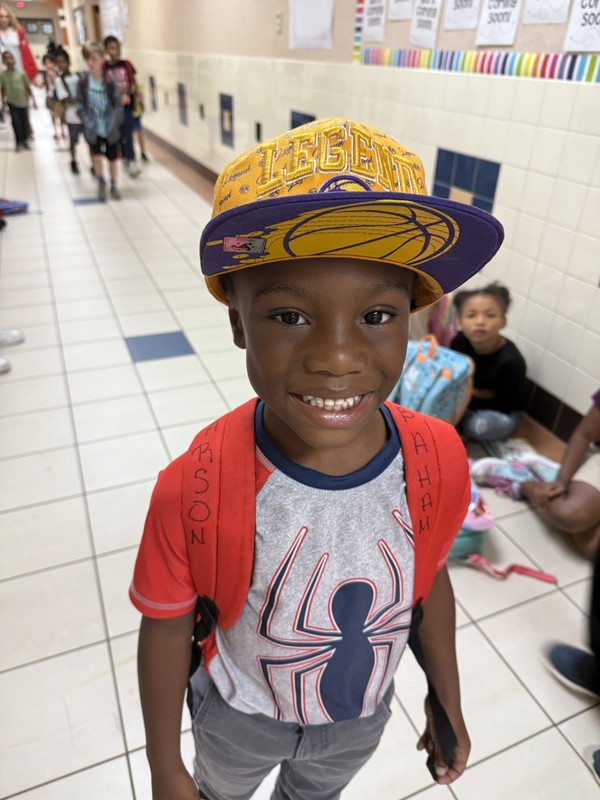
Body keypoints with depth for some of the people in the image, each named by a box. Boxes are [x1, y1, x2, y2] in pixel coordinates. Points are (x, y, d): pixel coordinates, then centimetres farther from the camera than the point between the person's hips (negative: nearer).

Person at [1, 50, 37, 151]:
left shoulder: (21, 73, -5)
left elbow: (28, 88, 0)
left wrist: (33, 100, -2)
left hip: (23, 102, 1)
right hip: (12, 102, 0)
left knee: (24, 122, 9)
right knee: (15, 121, -11)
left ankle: (24, 140, 27)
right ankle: (18, 142, 2)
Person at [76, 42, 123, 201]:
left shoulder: (110, 82, -9)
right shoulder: (83, 83, -5)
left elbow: (118, 105, -6)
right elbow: (80, 105, -1)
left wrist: (113, 124, -14)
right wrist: (88, 123, -12)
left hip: (110, 128, 0)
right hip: (93, 129, 0)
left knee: (112, 158, 11)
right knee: (96, 157, -10)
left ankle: (113, 186, 31)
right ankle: (101, 183, 17)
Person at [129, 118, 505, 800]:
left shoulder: (441, 463, -27)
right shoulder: (192, 490, -36)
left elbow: (429, 582, -9)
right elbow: (166, 627, -19)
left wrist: (447, 701, 6)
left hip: (361, 718, 2)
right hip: (239, 718, -1)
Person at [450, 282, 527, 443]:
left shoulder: (511, 361, -32)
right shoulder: (460, 341, -19)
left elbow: (504, 406, -22)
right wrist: (473, 391, -22)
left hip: (503, 414, -3)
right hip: (471, 398, 3)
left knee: (479, 426, -35)